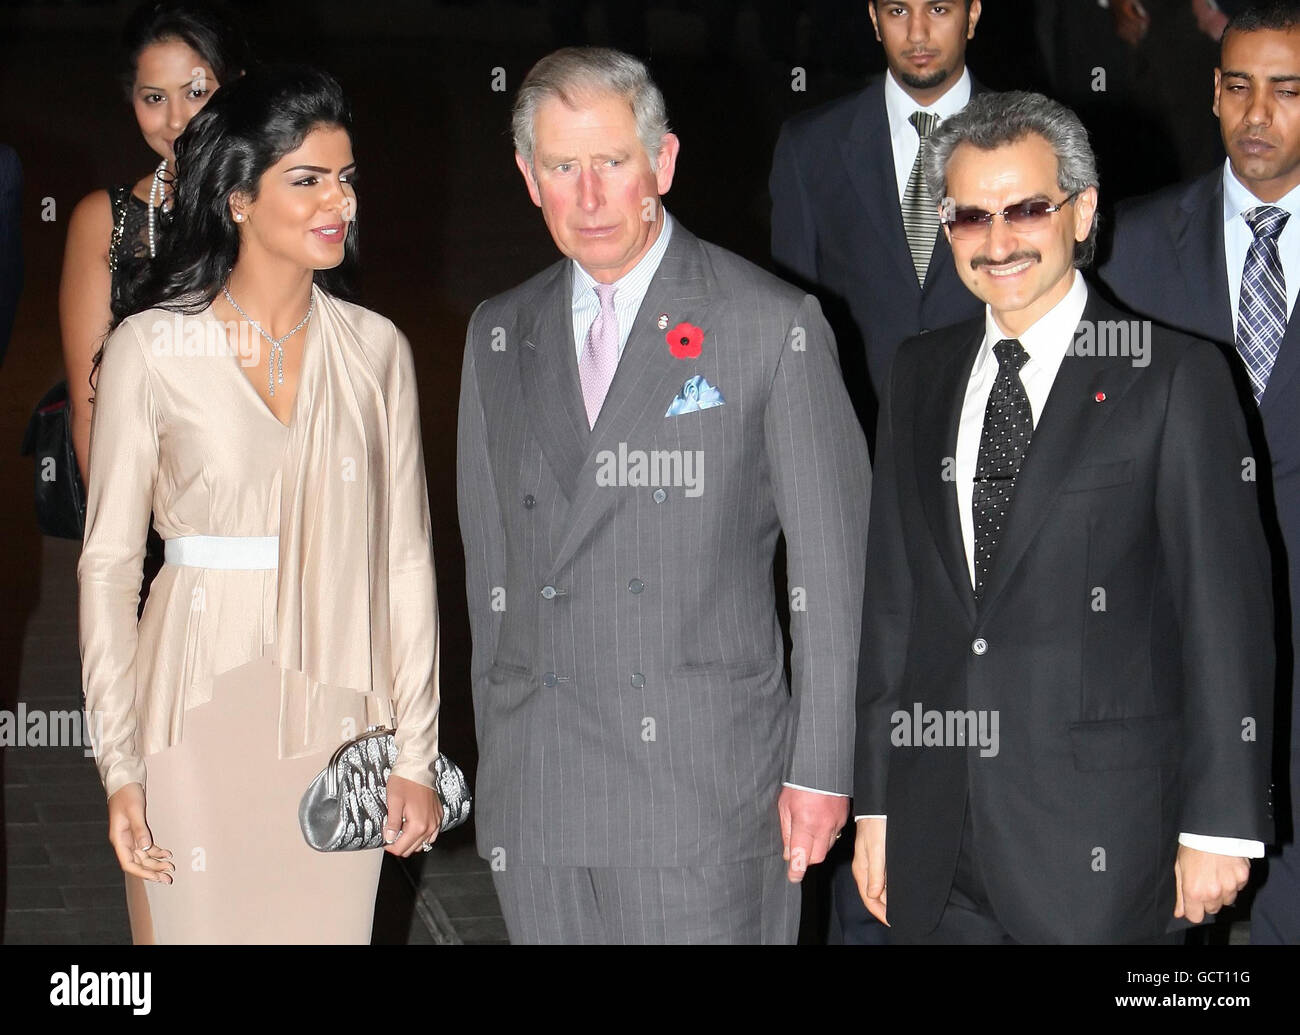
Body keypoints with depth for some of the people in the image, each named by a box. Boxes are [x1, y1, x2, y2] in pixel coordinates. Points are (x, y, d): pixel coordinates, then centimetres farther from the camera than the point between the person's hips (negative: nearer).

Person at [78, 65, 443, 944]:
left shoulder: (376, 348, 5)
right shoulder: (151, 348, -3)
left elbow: (405, 557, 6)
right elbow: (109, 560, -2)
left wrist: (417, 751, 3)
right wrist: (120, 766, -7)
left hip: (337, 722, 2)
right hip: (198, 721, -2)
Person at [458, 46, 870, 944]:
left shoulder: (773, 326, -2)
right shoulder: (499, 335, 12)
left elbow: (835, 566, -2)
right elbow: (491, 564, 15)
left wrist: (821, 770, -5)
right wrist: (497, 761, 13)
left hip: (708, 799, -4)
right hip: (536, 798, 4)